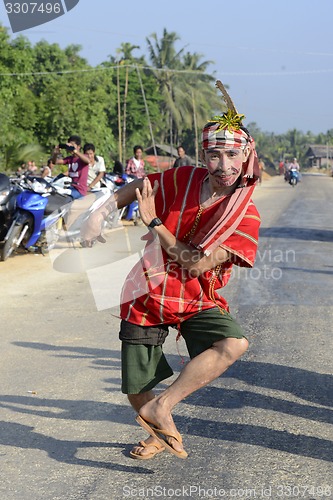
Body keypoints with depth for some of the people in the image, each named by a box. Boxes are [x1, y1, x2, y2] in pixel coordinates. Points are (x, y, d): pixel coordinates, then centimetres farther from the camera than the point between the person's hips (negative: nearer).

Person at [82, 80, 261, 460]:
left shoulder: (246, 216, -16)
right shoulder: (183, 180, -9)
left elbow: (197, 265, -23)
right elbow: (137, 187, 12)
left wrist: (154, 223, -20)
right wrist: (102, 213, 0)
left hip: (198, 302, -1)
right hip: (148, 298, 1)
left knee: (235, 343, -31)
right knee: (136, 393, 4)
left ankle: (160, 408, -20)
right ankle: (158, 433, 38)